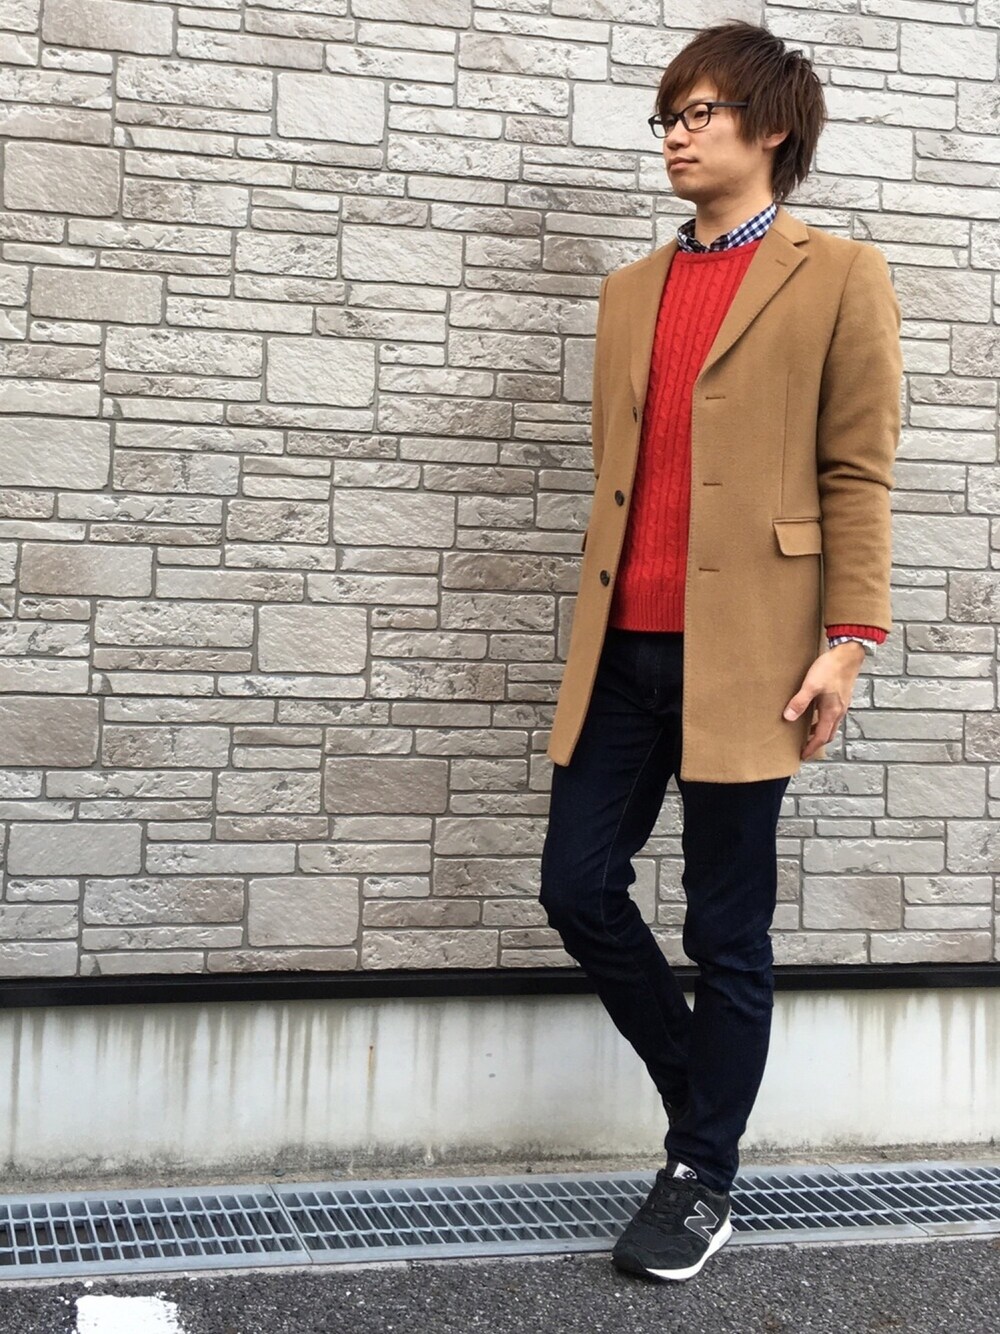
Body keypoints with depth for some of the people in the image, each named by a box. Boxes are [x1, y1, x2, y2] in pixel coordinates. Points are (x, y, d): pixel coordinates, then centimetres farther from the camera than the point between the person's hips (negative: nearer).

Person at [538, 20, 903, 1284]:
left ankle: (703, 1182, 19)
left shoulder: (836, 275, 2)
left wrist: (848, 637, -10)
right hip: (625, 646, 6)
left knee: (726, 931, 2)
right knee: (579, 889, 5)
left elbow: (858, 472, -3)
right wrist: (593, 630, 15)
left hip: (740, 650, -5)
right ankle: (706, 1100, 28)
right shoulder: (631, 289, 17)